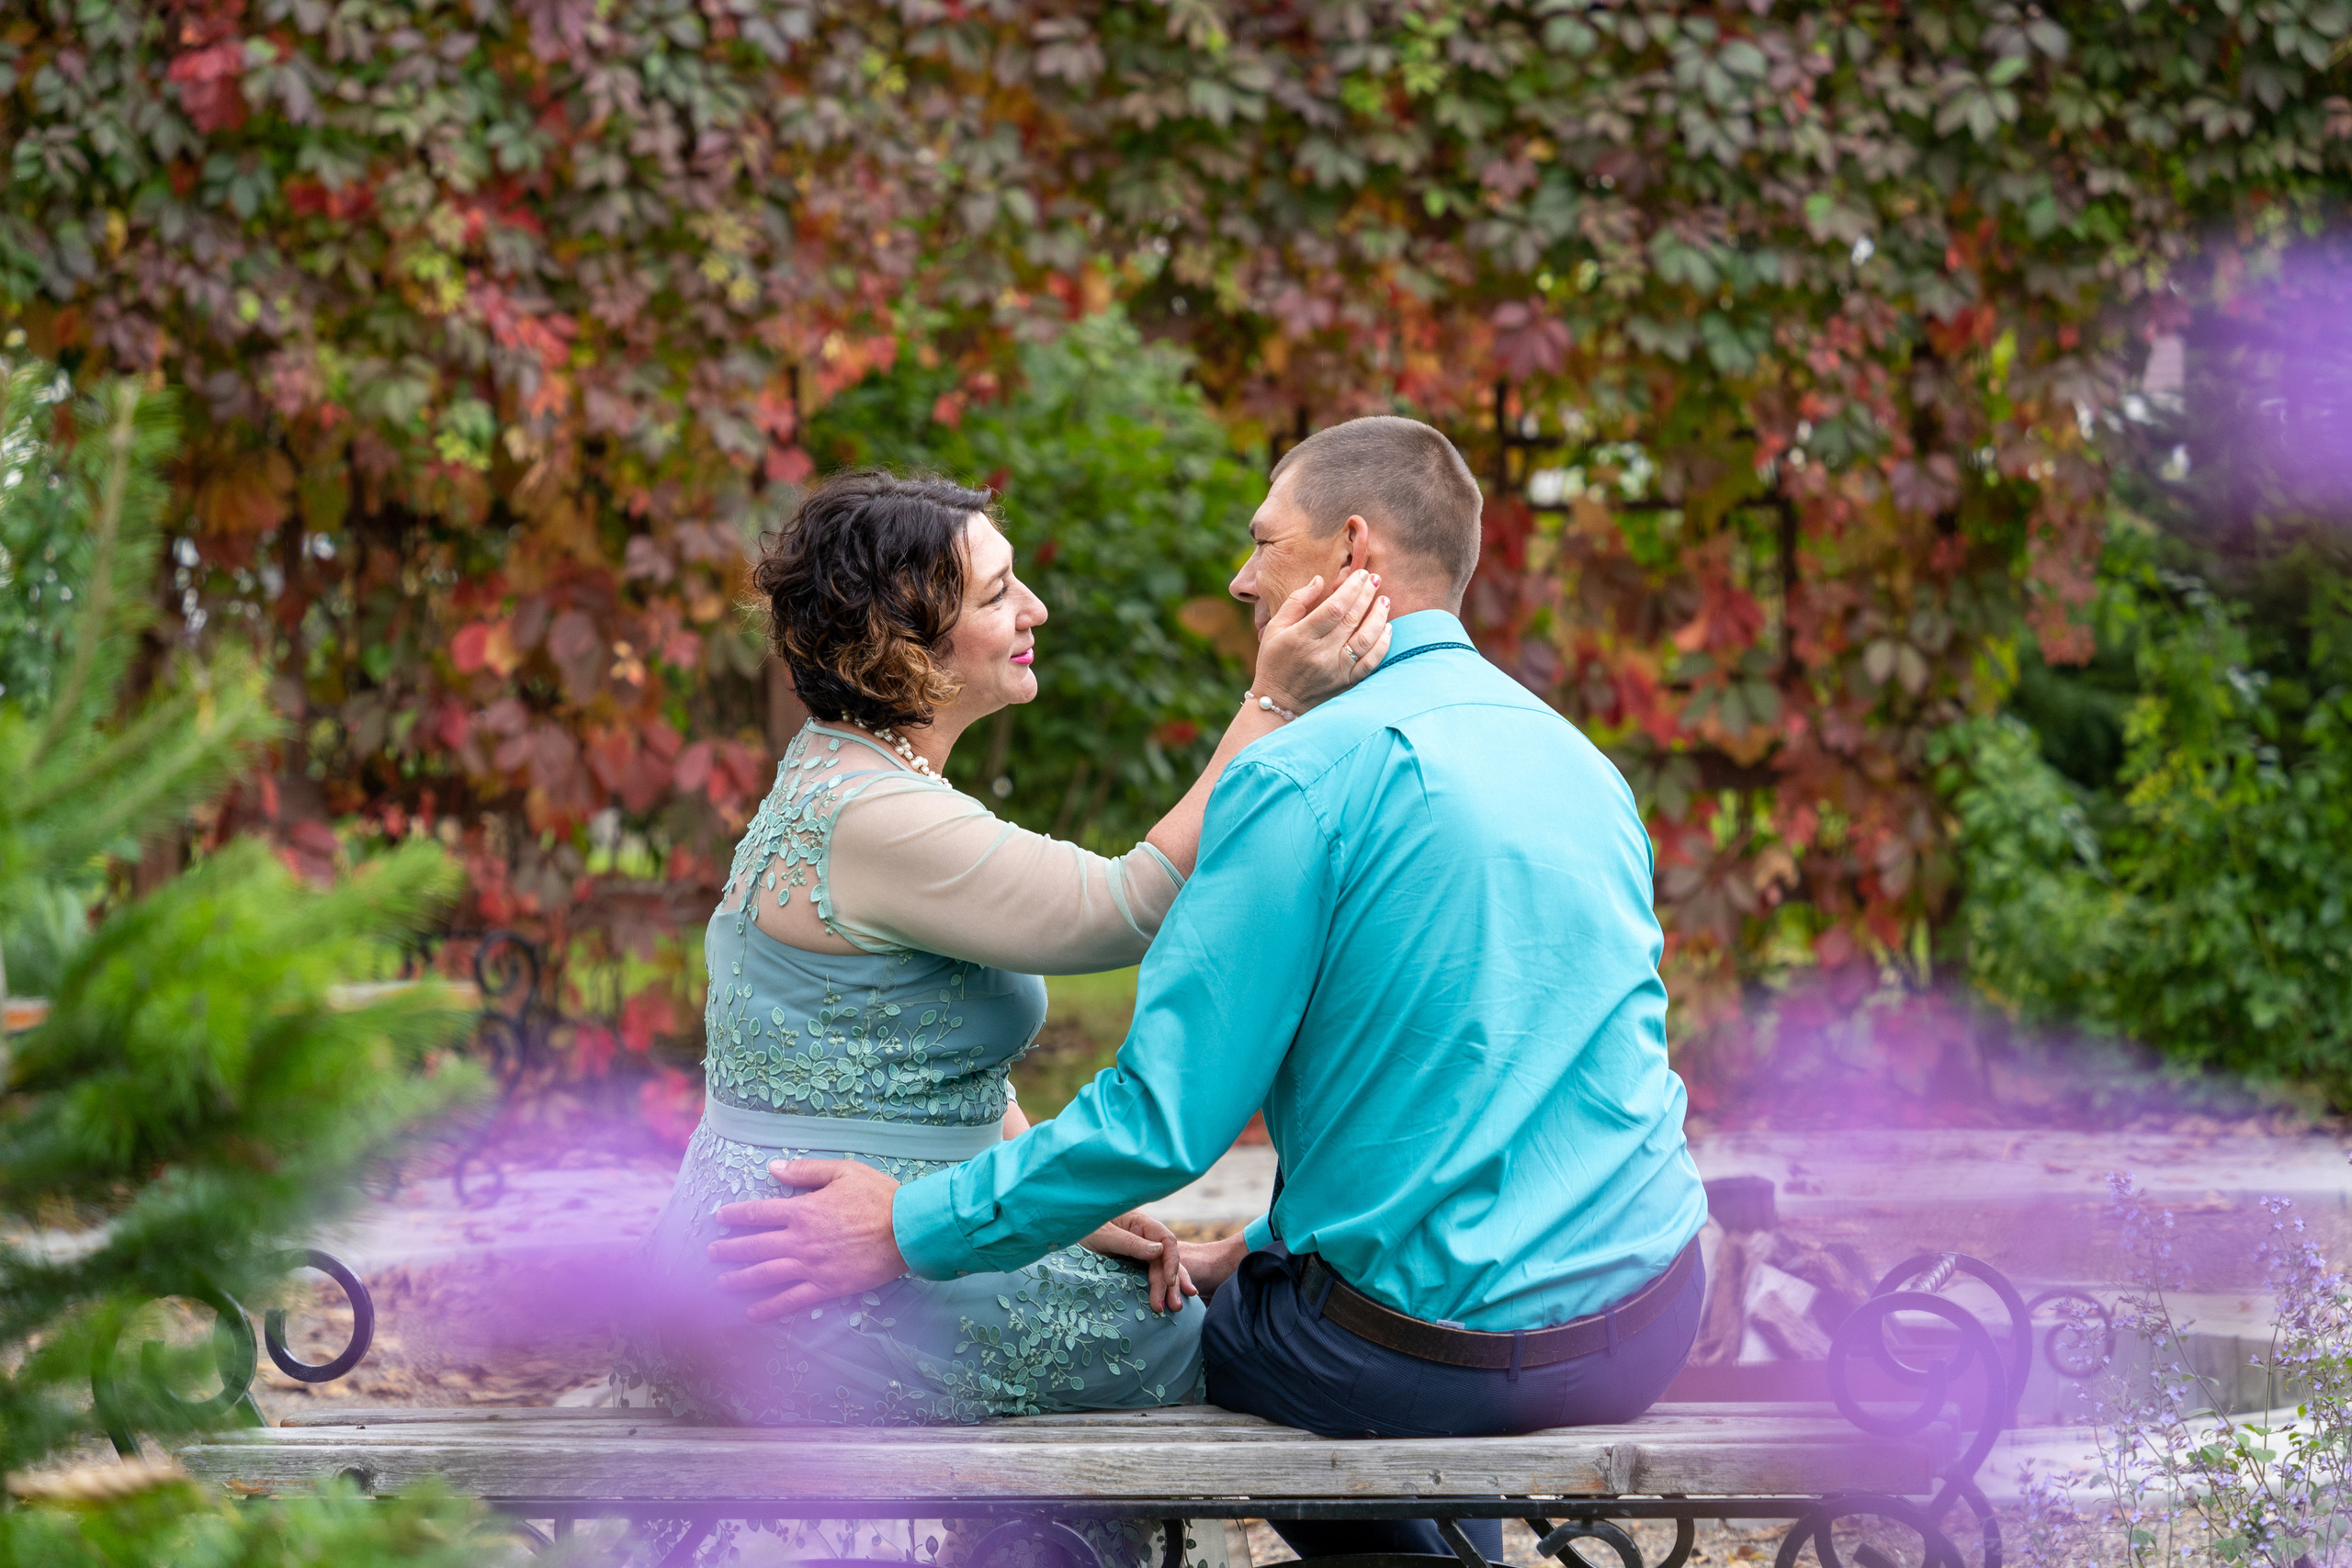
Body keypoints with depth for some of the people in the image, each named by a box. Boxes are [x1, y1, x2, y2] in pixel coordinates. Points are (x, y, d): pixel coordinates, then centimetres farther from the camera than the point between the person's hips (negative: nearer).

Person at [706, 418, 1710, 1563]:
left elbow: (1163, 1117, -15)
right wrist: (1271, 1242, 23)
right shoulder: (1579, 760, 11)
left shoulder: (1303, 775, -13)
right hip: (1652, 1317, 7)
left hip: (1464, 1350, -7)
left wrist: (907, 1231, -5)